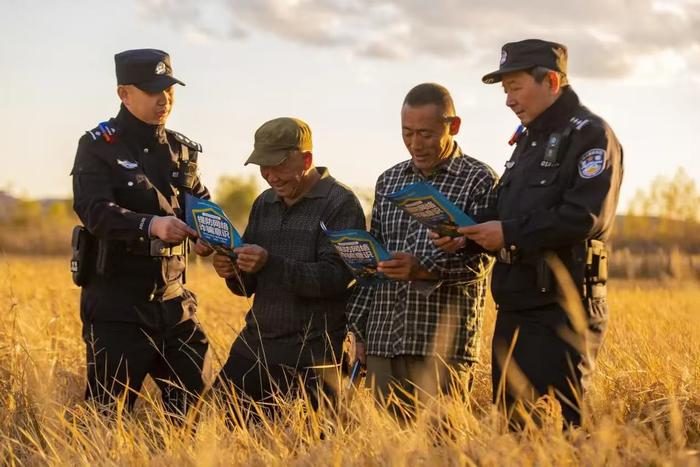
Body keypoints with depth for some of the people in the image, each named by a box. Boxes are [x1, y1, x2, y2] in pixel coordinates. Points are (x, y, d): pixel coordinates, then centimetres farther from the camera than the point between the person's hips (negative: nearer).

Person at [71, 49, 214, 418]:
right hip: (116, 305, -6)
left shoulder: (180, 149, 13)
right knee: (109, 414, -5)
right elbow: (94, 211, -20)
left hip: (172, 301, 6)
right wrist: (150, 225, -39)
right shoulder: (98, 147, -6)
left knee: (196, 399, 9)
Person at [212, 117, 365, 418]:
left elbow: (334, 277, -18)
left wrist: (270, 264, -27)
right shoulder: (264, 204, 13)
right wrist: (232, 273, -7)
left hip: (310, 354, -6)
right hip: (254, 342, 6)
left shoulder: (341, 204, -7)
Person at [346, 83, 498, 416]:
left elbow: (479, 260, -9)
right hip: (383, 338, 5)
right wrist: (358, 329, 14)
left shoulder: (480, 180, 0)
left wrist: (424, 270, -25)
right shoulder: (388, 181, 17)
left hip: (443, 341, -5)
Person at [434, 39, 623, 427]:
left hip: (562, 309, -9)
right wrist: (469, 235, 3)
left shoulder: (589, 135, -7)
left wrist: (510, 234, -17)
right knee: (512, 425, 10)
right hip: (516, 308, 9)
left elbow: (589, 217, -20)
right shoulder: (528, 140, 20)